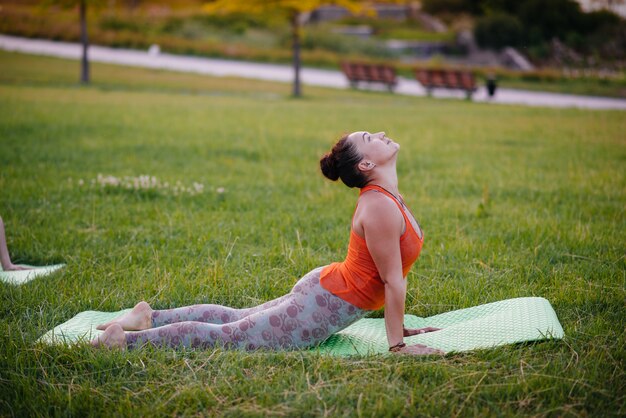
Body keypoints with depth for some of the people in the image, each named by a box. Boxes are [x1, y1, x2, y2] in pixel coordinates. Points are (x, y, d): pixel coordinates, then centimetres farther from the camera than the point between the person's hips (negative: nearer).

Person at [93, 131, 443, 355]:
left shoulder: (388, 198, 7)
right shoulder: (380, 207, -25)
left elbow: (394, 275, 15)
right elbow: (393, 281, -22)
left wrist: (401, 326, 16)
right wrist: (398, 345, -17)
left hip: (323, 290, 10)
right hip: (326, 307, -10)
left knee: (236, 317, 20)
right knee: (230, 336, -5)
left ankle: (151, 317, 25)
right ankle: (124, 338, -2)